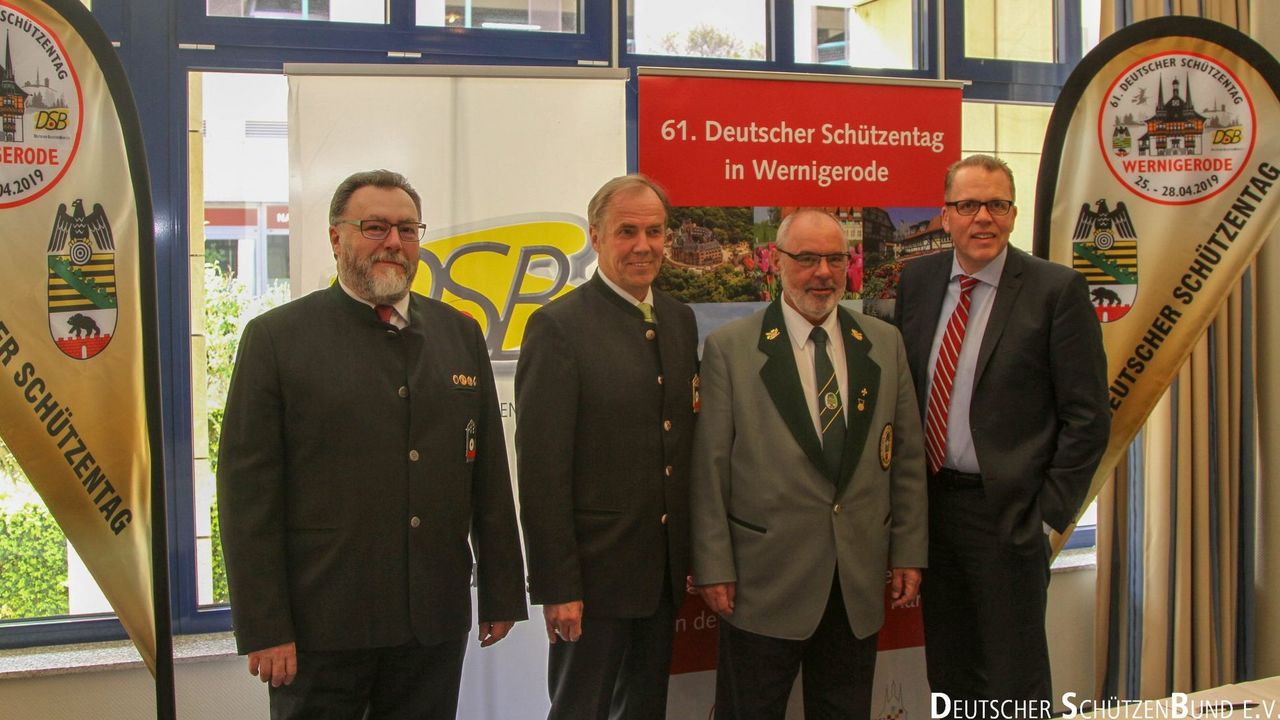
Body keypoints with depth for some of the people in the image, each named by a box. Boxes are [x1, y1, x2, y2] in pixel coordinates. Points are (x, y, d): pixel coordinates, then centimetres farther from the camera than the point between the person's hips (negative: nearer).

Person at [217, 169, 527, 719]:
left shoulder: (459, 334, 9)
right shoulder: (276, 337, -3)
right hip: (322, 627, -3)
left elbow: (489, 474, 9)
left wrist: (501, 593, 7)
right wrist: (264, 629, -9)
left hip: (436, 620, 4)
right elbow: (247, 492, -5)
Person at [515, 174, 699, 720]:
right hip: (594, 571, -6)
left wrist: (692, 551, 11)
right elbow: (542, 470, -15)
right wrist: (556, 586, -15)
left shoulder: (680, 320, 8)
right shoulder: (559, 327, -13)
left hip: (665, 571, 7)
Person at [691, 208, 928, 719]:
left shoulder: (885, 343, 6)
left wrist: (909, 553, 6)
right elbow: (709, 470, -6)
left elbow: (908, 458, 8)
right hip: (764, 578, -3)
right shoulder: (730, 349, -6)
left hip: (860, 581, 4)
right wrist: (714, 567, -8)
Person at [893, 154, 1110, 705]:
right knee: (948, 671, 18)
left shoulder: (1057, 289, -9)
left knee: (1013, 681, 8)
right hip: (930, 500, 5)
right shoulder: (917, 279, 5)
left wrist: (1051, 510, -11)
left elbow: (1087, 416, -8)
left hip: (1007, 510, -4)